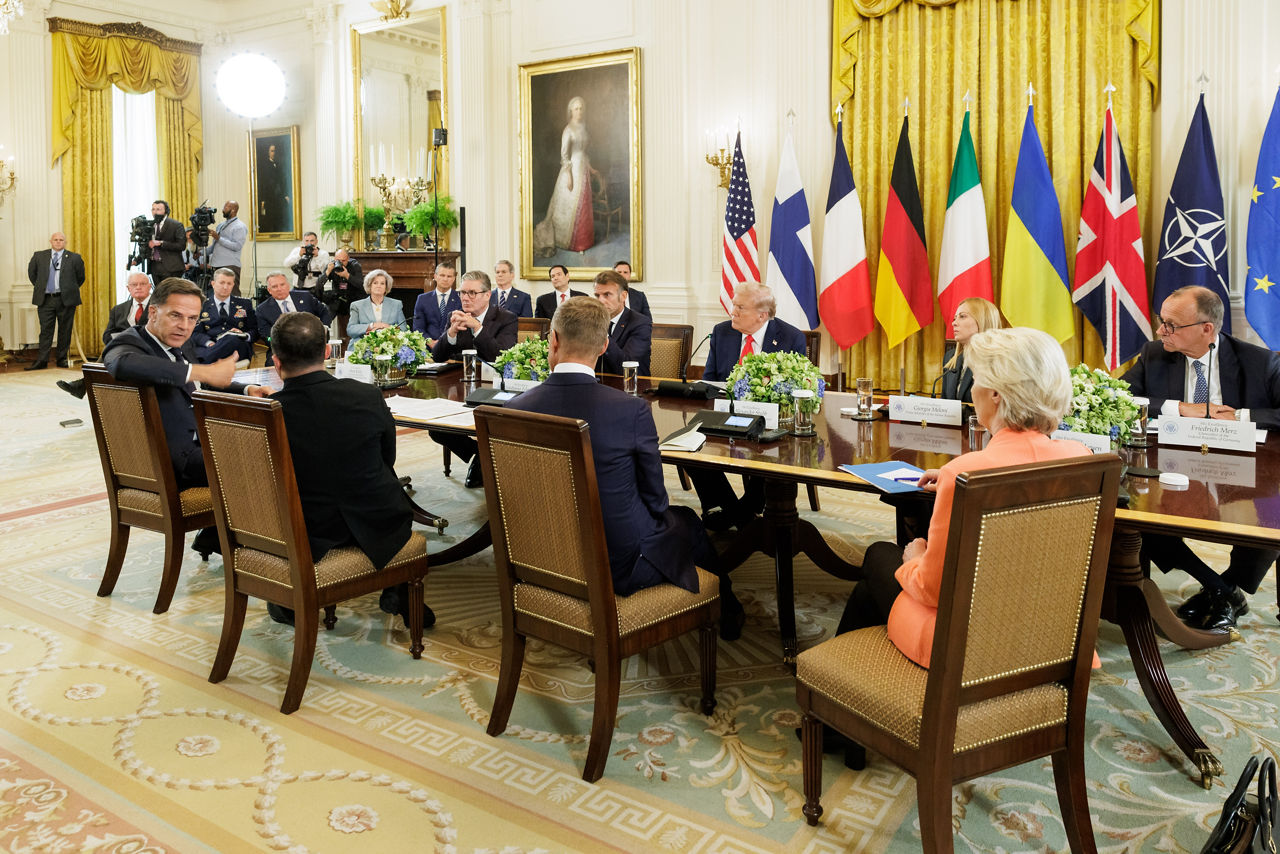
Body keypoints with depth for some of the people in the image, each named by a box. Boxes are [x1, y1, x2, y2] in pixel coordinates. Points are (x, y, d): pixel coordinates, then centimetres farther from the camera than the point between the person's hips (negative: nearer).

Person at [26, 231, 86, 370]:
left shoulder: (74, 258, 2)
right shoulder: (39, 256, 8)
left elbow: (80, 277, 12)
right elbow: (31, 273, 21)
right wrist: (40, 287, 17)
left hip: (66, 300, -1)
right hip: (45, 299, 1)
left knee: (65, 330, 4)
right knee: (45, 330, 1)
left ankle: (63, 359, 12)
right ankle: (42, 360, 2)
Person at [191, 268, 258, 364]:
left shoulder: (244, 304, 21)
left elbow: (255, 331, 16)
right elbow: (196, 333, 7)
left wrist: (244, 336, -8)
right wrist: (209, 343, -15)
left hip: (238, 346, 1)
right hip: (209, 347, -1)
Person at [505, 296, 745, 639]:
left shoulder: (516, 408, -12)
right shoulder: (632, 410, -23)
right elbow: (655, 499, -10)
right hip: (619, 567, -4)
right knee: (686, 521, 24)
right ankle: (726, 615, 48)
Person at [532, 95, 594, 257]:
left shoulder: (583, 127, 10)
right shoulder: (568, 129, -14)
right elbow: (564, 154, -16)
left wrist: (589, 166, 19)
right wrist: (568, 175, -20)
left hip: (583, 169, 8)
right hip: (573, 169, -8)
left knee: (582, 205, 13)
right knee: (571, 206, -1)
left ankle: (582, 239, 23)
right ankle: (570, 241, 9)